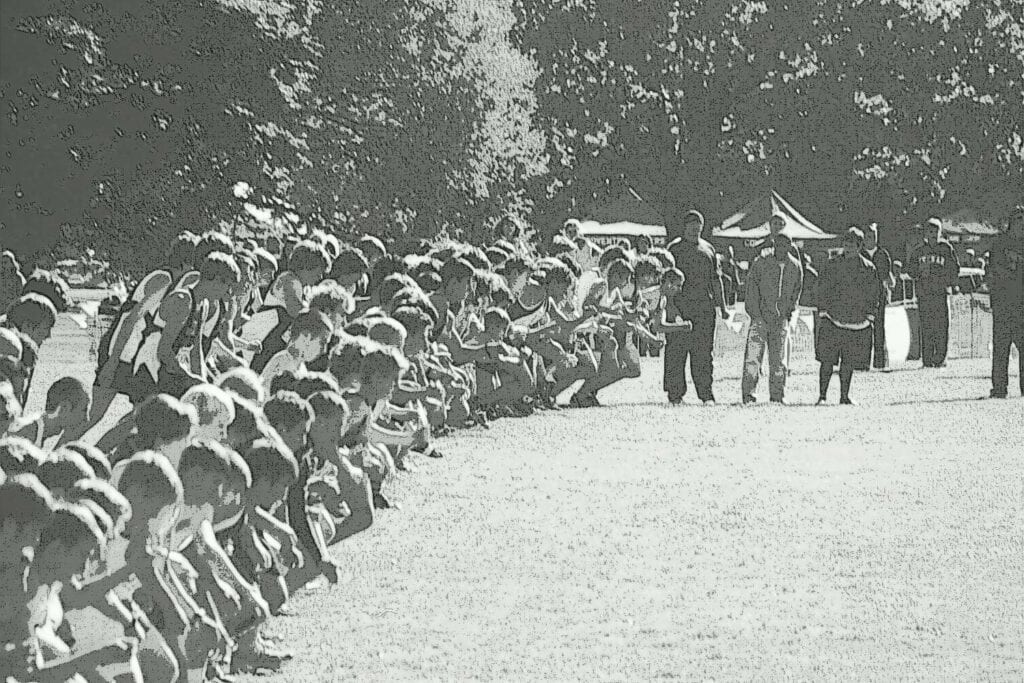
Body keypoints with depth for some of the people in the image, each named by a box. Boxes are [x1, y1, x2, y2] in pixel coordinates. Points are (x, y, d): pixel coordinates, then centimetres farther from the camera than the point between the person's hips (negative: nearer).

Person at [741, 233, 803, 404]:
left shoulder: (795, 267, 6)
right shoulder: (761, 263, -6)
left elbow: (797, 289, 20)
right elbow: (752, 287, -6)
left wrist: (790, 310, 11)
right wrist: (756, 312, -13)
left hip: (781, 318, 3)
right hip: (760, 316, -3)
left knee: (778, 359, 6)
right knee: (753, 354, -9)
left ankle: (777, 395, 14)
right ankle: (748, 394, -7)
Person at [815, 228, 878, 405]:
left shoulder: (868, 269, 8)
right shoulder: (832, 265, 3)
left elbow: (873, 295, 12)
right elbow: (823, 289, 4)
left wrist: (870, 316, 5)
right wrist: (822, 312, -3)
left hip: (857, 322, 2)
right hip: (833, 320, -2)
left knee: (849, 361, 5)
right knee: (827, 359, -6)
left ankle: (844, 396, 14)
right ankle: (822, 395, 0)